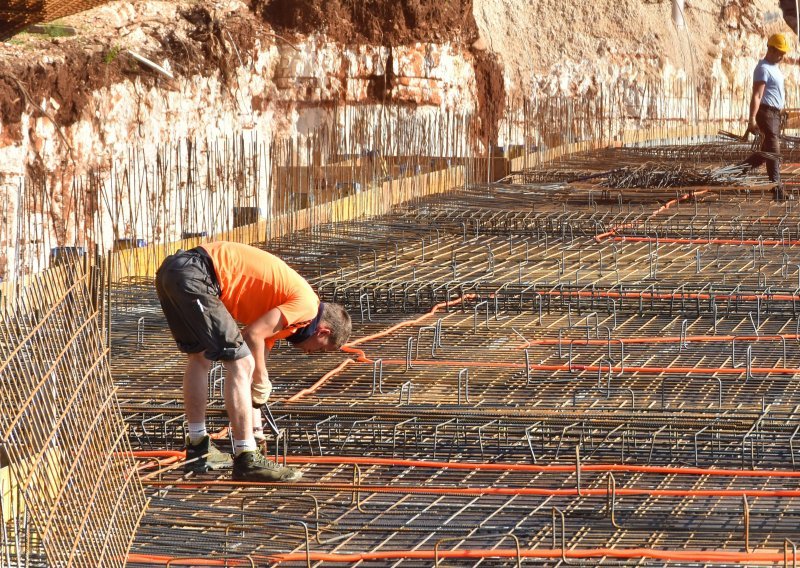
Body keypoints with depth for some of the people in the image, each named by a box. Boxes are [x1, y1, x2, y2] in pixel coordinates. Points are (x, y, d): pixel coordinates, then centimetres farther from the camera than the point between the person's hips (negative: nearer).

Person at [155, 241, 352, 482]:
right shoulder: (307, 304, -1)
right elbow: (253, 334, -9)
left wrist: (255, 425, 33)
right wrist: (262, 382, 7)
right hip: (194, 276, -10)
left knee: (199, 358, 25)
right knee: (240, 364, -6)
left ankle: (198, 450, 34)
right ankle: (247, 460, -4)